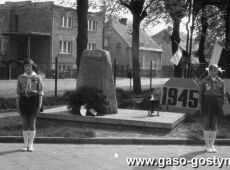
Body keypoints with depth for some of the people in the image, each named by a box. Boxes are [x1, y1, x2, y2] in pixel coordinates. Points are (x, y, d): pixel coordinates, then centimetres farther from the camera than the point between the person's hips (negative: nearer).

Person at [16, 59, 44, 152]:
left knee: (32, 124, 0)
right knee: (25, 124, 4)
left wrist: (39, 106, -9)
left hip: (34, 101, -2)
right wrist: (17, 106, 0)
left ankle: (31, 144, 11)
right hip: (23, 101, 2)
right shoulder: (20, 78, 6)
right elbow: (18, 93, 6)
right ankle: (25, 144, 14)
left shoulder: (37, 78, 0)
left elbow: (40, 93, -2)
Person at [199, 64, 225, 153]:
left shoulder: (220, 82, 5)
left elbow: (222, 95, 7)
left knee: (214, 126, 7)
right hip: (207, 104, -2)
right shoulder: (204, 81, -1)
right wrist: (201, 106, -6)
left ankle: (212, 145, 17)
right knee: (207, 125, 4)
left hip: (216, 105, 2)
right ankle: (207, 145, 12)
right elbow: (200, 94, -1)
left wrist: (221, 106, 2)